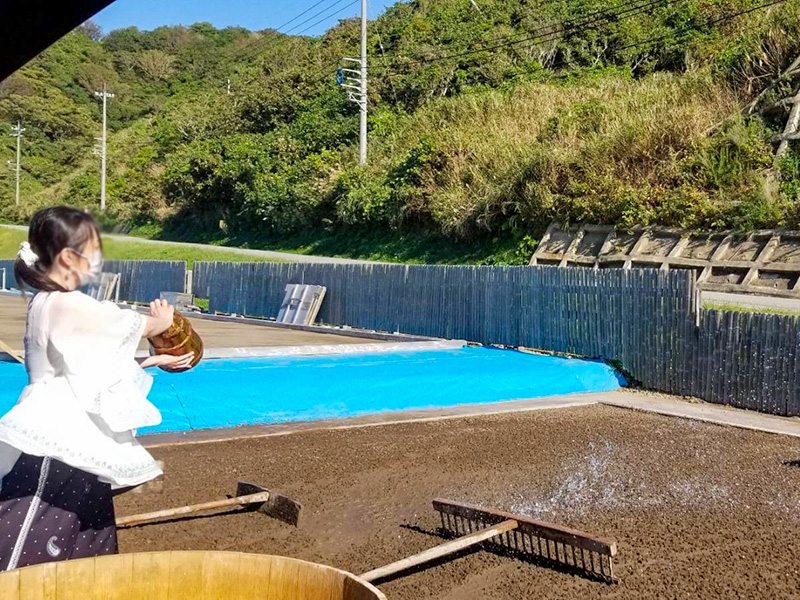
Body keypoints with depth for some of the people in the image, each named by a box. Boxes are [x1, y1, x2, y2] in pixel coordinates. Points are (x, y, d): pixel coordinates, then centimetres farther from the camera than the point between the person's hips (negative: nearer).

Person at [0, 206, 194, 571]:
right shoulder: (68, 305, -19)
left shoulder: (51, 303, 13)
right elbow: (144, 326, -6)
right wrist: (162, 320, 16)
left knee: (90, 552, 16)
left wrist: (155, 362, 17)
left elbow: (99, 367, 18)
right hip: (54, 446, -11)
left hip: (72, 443, 11)